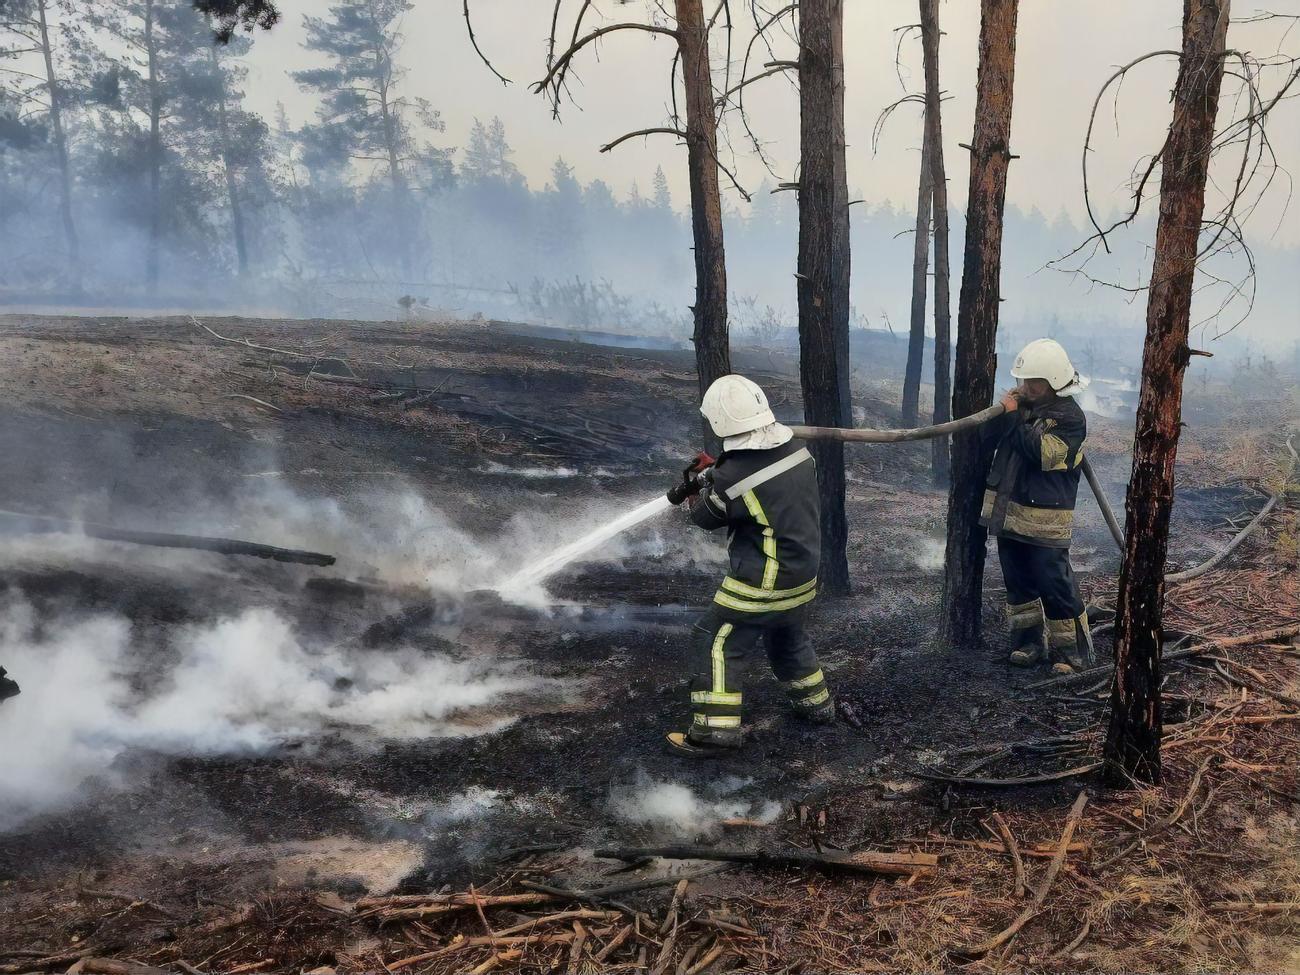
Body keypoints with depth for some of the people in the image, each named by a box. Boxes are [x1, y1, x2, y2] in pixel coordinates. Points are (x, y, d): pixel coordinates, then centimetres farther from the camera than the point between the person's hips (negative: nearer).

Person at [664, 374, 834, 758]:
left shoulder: (731, 478, -26)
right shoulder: (798, 452, -8)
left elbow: (706, 517, -5)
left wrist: (698, 486, 15)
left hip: (761, 585, -7)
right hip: (804, 575, 7)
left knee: (715, 644, 5)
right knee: (788, 638, 29)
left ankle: (715, 730, 5)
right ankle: (816, 704, 43)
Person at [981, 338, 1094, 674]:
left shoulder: (1071, 418, -13)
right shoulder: (1024, 404, 7)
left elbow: (1042, 452, -24)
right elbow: (989, 435, 3)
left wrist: (1014, 417, -19)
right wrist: (1004, 411, -15)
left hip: (1044, 520, -7)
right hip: (1008, 511, 7)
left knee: (1055, 586, -4)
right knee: (1018, 583, 15)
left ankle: (1072, 652, 7)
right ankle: (1028, 641, 27)